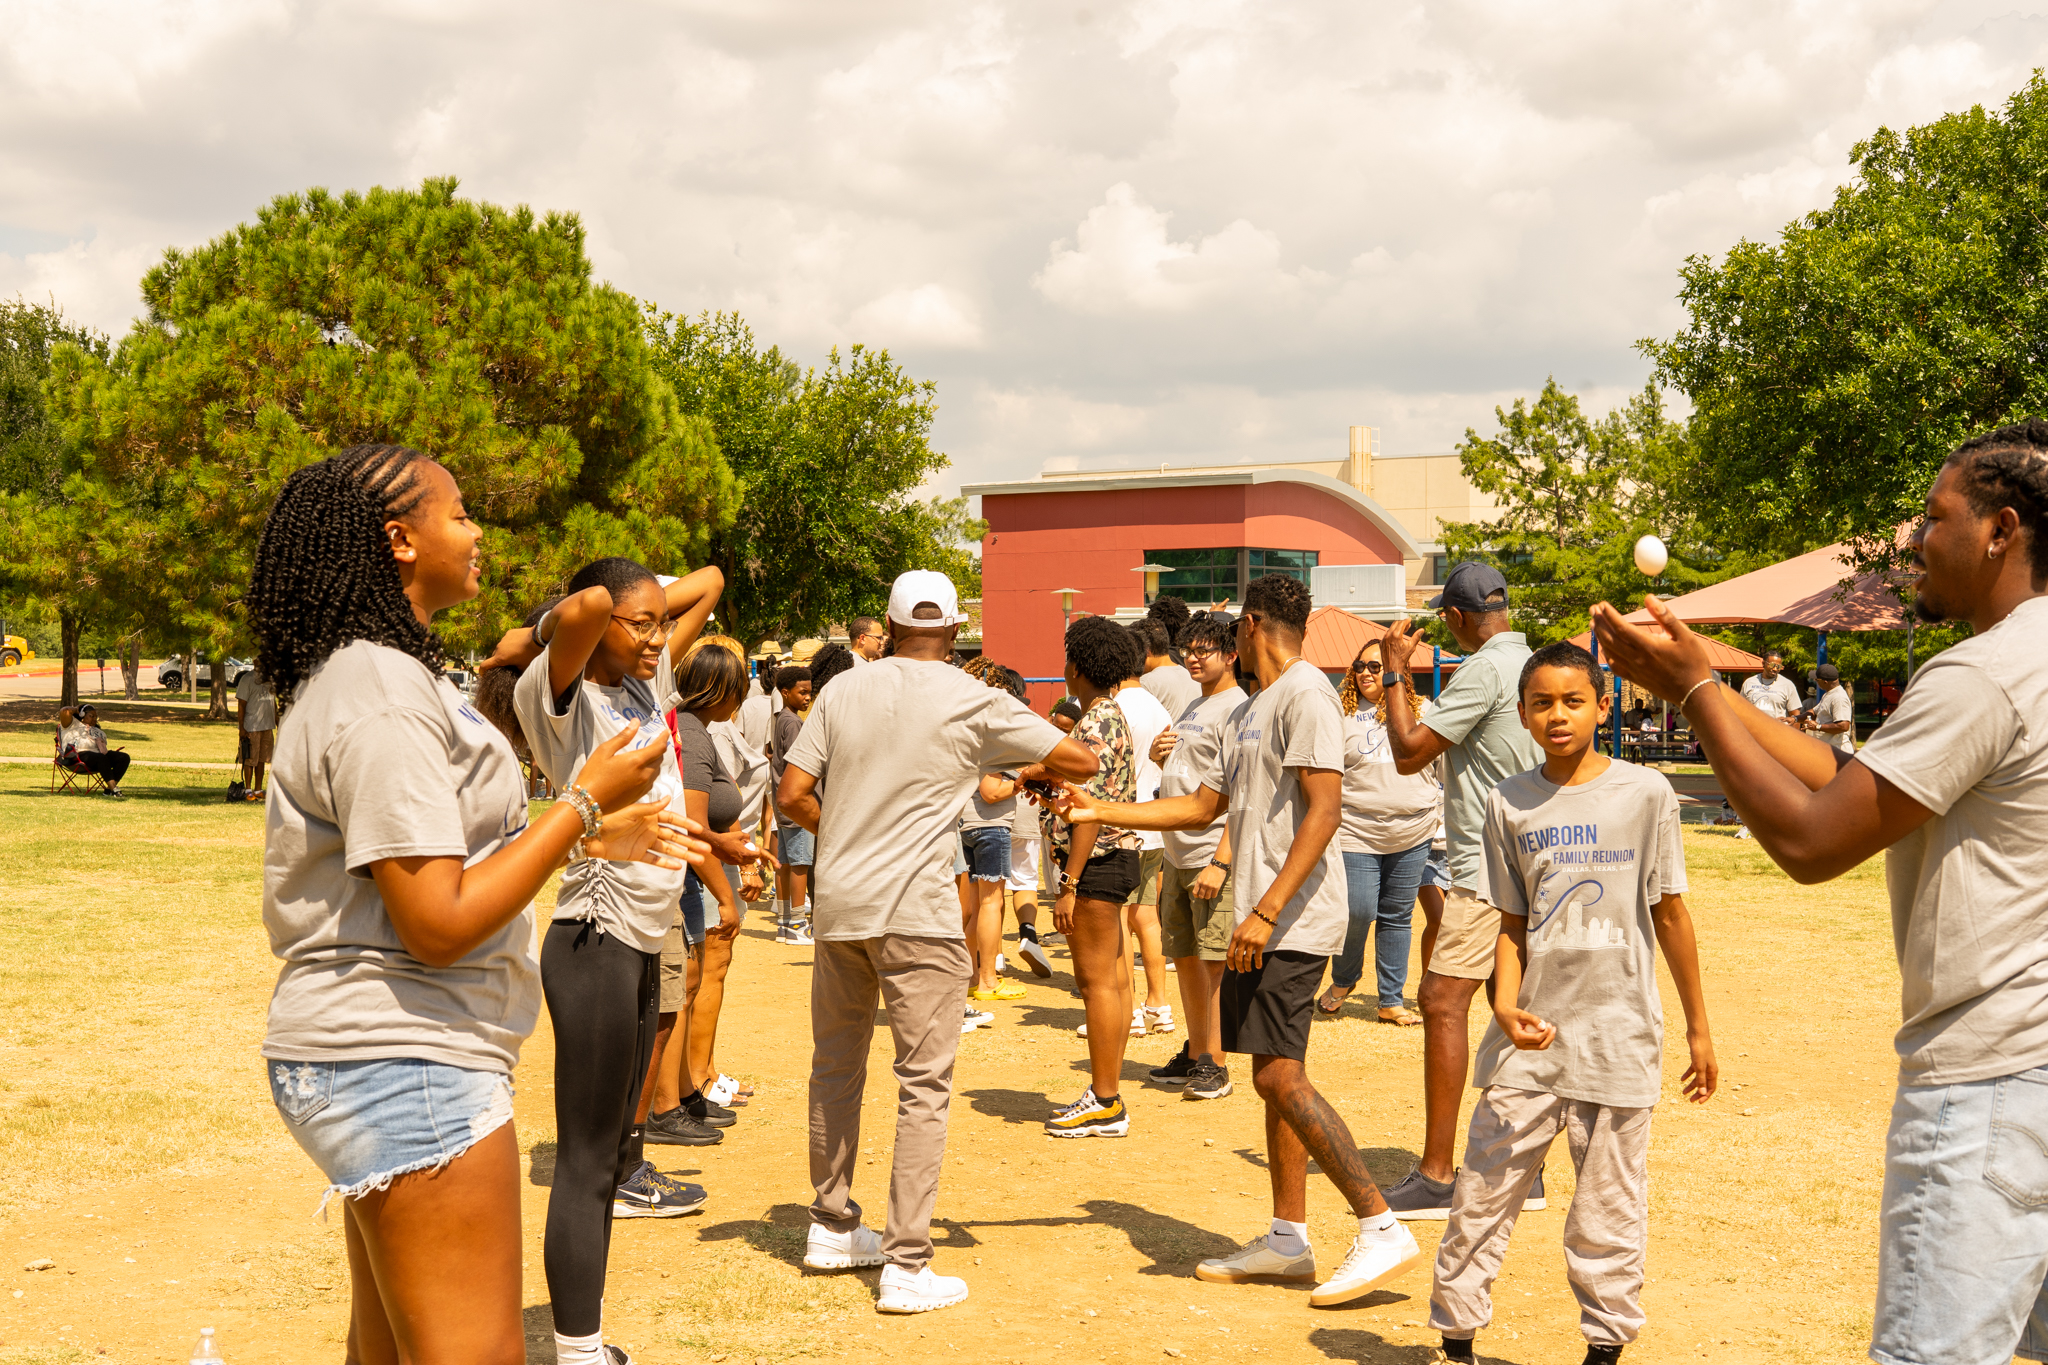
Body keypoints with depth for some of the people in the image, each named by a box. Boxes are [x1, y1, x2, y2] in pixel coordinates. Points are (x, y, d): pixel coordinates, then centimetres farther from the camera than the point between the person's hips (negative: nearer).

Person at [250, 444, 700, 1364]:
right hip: (406, 1065, -11)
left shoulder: (360, 677, 14)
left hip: (376, 1054, 11)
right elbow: (440, 924, -23)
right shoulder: (384, 706, -20)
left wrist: (591, 838, 16)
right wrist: (584, 804, -16)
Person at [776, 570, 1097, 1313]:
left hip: (838, 905, 5)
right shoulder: (974, 702, -4)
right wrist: (1030, 770, 20)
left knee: (835, 1069, 18)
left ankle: (831, 1227, 31)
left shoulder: (842, 691, 6)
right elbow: (1082, 760, -1)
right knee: (924, 1084, 0)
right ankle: (906, 1265, -1)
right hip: (917, 912, -5)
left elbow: (792, 794, 4)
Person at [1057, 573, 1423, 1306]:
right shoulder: (1249, 711, 20)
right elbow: (1201, 807, 24)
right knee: (1277, 1076, 11)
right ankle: (1288, 1238, 18)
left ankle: (1383, 1229, -10)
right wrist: (1100, 811, 20)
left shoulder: (1305, 694, -11)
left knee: (1279, 1075, -14)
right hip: (1265, 920, 10)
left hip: (1292, 921, -10)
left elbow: (1324, 811, -20)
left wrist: (1268, 911, -25)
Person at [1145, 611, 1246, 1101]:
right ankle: (1195, 1055, 24)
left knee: (1213, 961, -6)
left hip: (1213, 856, -9)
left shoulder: (1237, 708, -11)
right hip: (1177, 855, 9)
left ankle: (1215, 1064, 1)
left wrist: (1220, 861, -23)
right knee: (1184, 956, 13)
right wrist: (1159, 757, 6)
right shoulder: (1193, 708, 19)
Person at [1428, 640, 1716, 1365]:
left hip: (1618, 1033, -2)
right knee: (1482, 1191, 5)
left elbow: (1670, 913, 2)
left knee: (1609, 1210, 5)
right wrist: (1505, 1005, -9)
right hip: (1531, 1033, 2)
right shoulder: (1509, 803, 4)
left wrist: (1699, 1028, 5)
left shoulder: (1645, 792, -2)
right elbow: (1512, 922, 8)